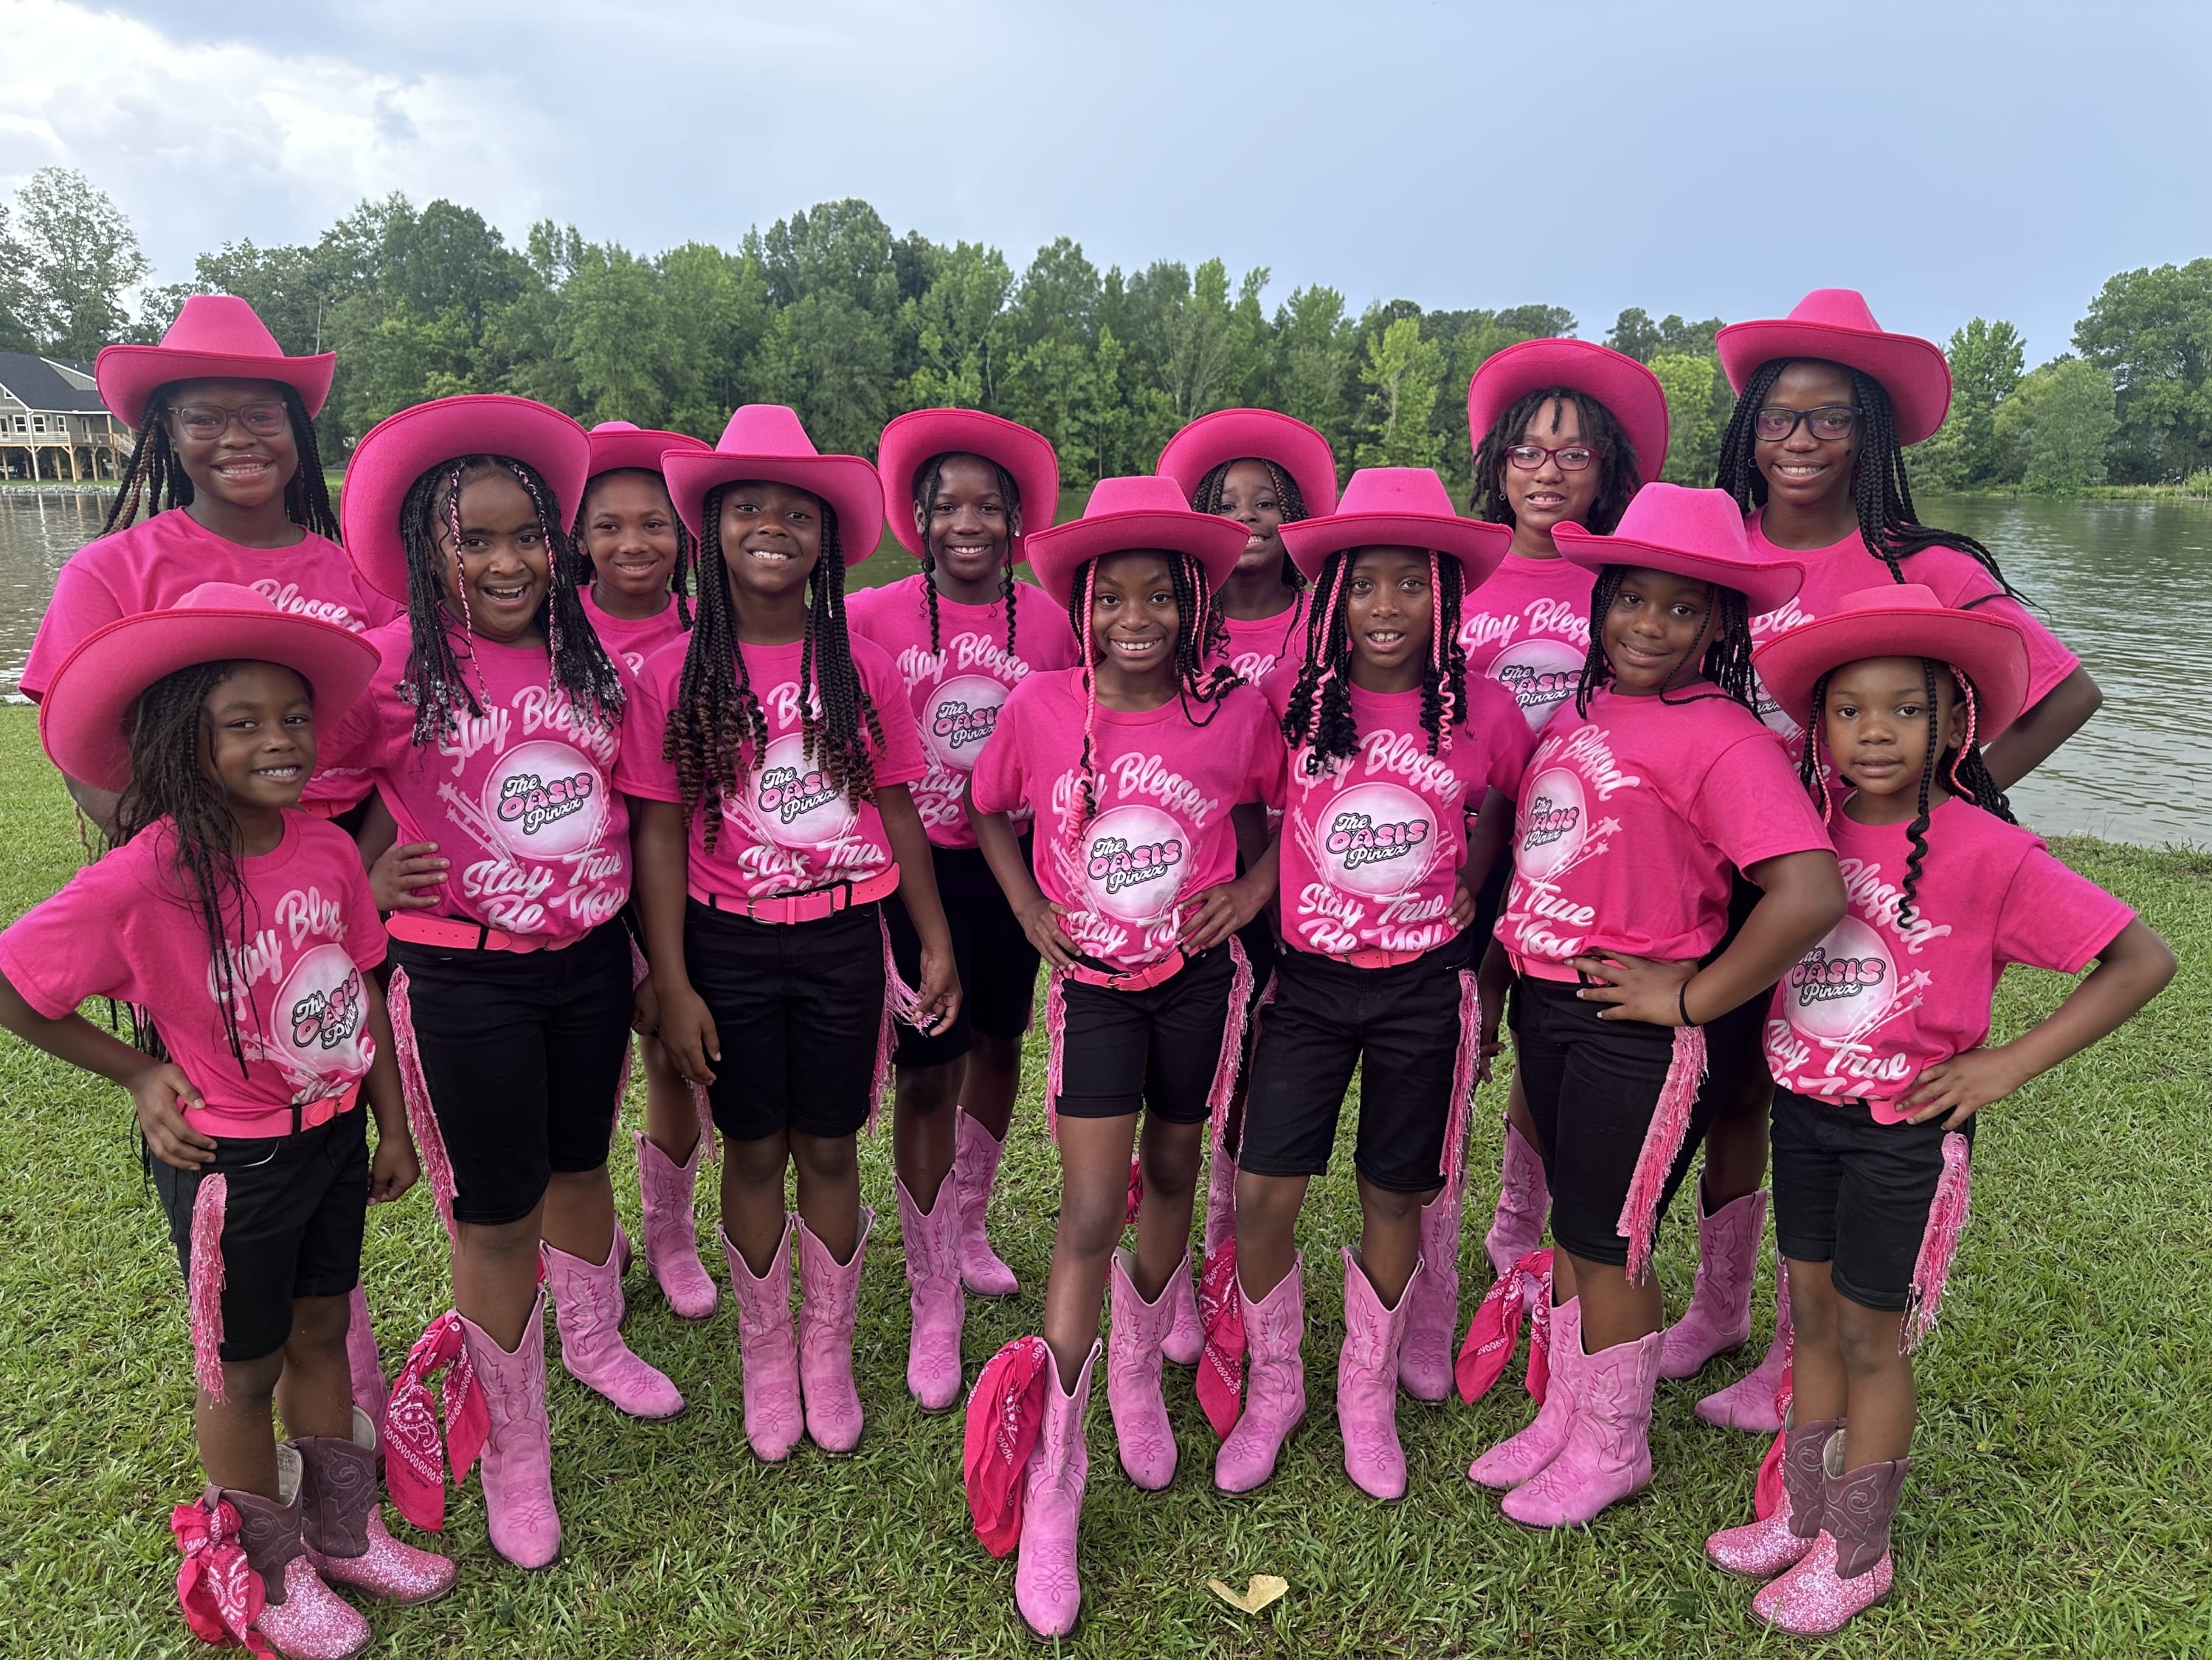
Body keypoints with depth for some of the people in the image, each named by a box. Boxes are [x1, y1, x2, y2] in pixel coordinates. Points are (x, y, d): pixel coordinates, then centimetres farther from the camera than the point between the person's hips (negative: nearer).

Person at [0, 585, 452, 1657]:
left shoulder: (328, 851, -8)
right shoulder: (144, 878, -24)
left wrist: (394, 1127, 8)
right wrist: (138, 1072, -8)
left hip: (333, 1136, 5)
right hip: (227, 1159, -4)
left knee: (321, 1334, 22)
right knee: (243, 1369, 15)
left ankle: (342, 1531, 43)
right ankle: (266, 1571, 39)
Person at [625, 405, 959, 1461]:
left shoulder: (864, 670, -3)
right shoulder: (675, 676, -5)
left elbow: (896, 815, 4)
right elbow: (659, 834, -4)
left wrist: (936, 942, 4)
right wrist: (673, 985, -6)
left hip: (843, 939, 1)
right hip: (729, 944, 0)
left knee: (829, 1146, 12)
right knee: (754, 1150, 12)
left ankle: (828, 1353, 33)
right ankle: (765, 1355, 34)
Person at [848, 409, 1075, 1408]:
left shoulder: (1049, 624, -2)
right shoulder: (875, 616, -8)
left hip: (1012, 865, 3)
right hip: (917, 866, -3)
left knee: (998, 1042, 18)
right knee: (926, 1071, 0)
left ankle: (966, 1226, 44)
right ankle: (934, 1303, 16)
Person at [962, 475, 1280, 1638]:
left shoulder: (1236, 709, -10)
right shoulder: (1040, 706, -10)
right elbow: (988, 812, 8)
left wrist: (1252, 889, -6)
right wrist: (1030, 910, -2)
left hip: (1199, 978, 2)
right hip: (1092, 981, -1)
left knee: (1170, 1177, 18)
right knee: (1089, 1216, -6)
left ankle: (1139, 1375, 47)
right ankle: (1050, 1496, 7)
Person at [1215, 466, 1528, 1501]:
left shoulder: (1483, 713, -6)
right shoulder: (1292, 701, -6)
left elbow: (1504, 819, 13)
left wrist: (1464, 891, 4)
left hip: (1423, 987, 0)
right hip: (1307, 980, 1)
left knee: (1394, 1199, 11)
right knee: (1261, 1195, -1)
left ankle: (1367, 1393, 35)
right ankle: (1273, 1388, 26)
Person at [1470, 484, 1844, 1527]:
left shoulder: (1722, 738, -17)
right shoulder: (1579, 710, 6)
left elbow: (1811, 893, -27)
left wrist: (1693, 997, -19)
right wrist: (1513, 968, 12)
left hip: (1637, 1026, -7)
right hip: (1546, 1002, 7)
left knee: (1606, 1244, 8)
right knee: (1571, 1223, 20)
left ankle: (1613, 1448, 31)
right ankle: (1564, 1414, 39)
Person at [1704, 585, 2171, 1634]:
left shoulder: (1985, 852, -18)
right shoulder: (1813, 829, -4)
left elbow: (2143, 959, -16)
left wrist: (2011, 1063, -17)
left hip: (1903, 1130, -5)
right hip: (1802, 1113, 5)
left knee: (1871, 1341, 10)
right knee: (1813, 1320, 18)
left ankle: (1857, 1554, 29)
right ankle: (1802, 1518, 36)